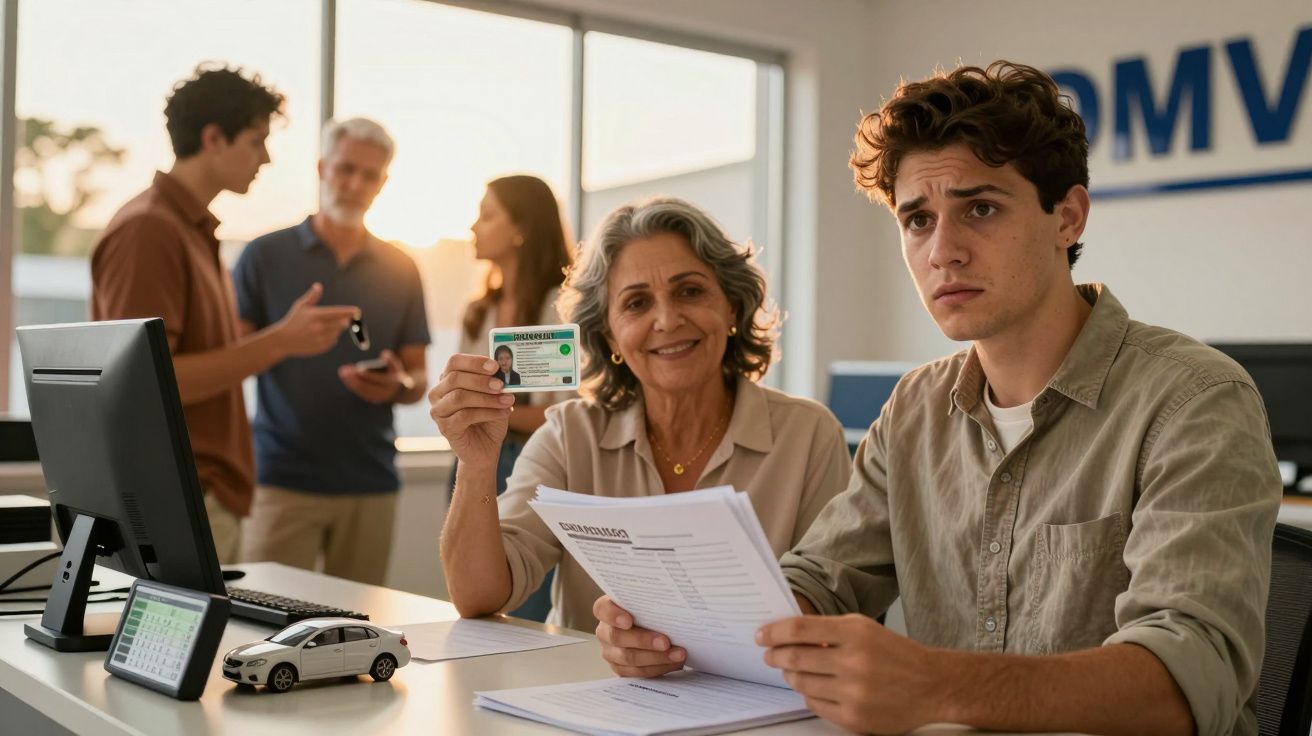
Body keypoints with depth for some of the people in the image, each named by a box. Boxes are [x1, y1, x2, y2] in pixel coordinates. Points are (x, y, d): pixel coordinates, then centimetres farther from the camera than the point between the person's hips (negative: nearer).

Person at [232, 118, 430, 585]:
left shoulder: (399, 270, 11)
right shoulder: (265, 256, 4)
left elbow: (418, 376, 12)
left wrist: (399, 385, -9)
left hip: (370, 481, 3)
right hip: (283, 476, -2)